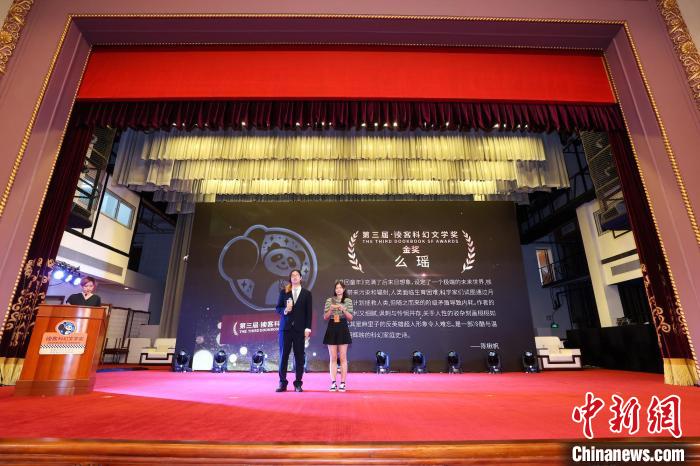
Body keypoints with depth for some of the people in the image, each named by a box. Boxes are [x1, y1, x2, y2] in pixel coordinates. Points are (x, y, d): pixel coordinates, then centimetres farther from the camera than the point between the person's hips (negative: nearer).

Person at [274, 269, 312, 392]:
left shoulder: (307, 293, 6)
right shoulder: (284, 292, 8)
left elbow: (308, 312, 3)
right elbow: (278, 308, 9)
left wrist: (307, 328, -5)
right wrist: (285, 310, -12)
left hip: (299, 328, -1)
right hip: (285, 327, 1)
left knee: (299, 356, 3)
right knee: (283, 355, 4)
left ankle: (298, 384, 13)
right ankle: (282, 383, 14)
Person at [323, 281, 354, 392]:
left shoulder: (348, 301, 4)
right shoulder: (329, 300, 6)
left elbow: (351, 318, 1)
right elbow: (325, 317, 5)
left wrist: (343, 309, -14)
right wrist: (331, 309, -12)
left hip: (343, 329, -1)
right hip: (332, 329, 1)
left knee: (343, 358, 0)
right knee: (333, 358, 4)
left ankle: (342, 384, 6)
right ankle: (333, 383, 10)